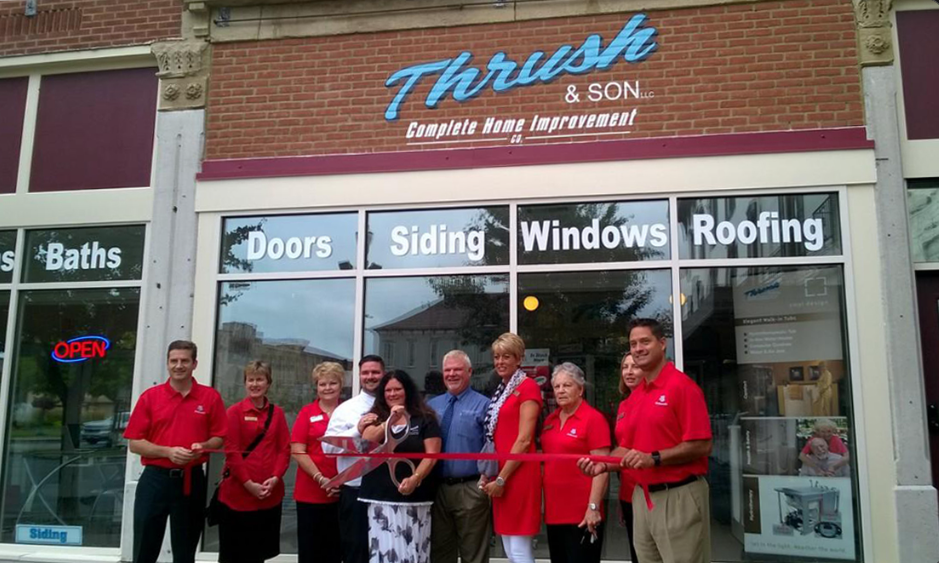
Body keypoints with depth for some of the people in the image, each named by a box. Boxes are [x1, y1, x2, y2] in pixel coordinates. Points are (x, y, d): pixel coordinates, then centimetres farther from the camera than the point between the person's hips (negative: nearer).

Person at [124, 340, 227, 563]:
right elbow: (134, 443, -1)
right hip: (155, 479, 0)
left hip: (191, 480, 0)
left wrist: (202, 447, -16)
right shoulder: (150, 396, 0)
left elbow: (220, 438, 5)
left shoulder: (211, 397, 1)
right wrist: (167, 451, -15)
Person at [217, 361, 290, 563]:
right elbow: (231, 451, -7)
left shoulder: (277, 413, 7)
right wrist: (248, 483, -14)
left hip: (270, 494, 3)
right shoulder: (235, 411, -2)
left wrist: (275, 478, -10)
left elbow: (285, 449, 4)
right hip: (237, 493, -3)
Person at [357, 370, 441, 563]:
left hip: (415, 499, -2)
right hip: (381, 497, 2)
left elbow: (432, 454, -3)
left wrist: (415, 478, -17)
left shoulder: (425, 419, 3)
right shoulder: (376, 418, 12)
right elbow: (367, 441, -7)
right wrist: (390, 421, -20)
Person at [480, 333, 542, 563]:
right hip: (499, 476, 8)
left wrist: (501, 478, -13)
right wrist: (487, 474, 8)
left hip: (518, 474, -8)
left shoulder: (527, 387, -8)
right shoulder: (501, 391, 16)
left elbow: (524, 440, -14)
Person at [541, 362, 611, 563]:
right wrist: (545, 501, 15)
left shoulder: (593, 418, -11)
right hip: (554, 510, 7)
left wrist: (593, 507, -19)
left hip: (582, 513, -7)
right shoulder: (550, 420, 10)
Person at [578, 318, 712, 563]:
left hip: (679, 497, -7)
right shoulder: (634, 397, 11)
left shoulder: (683, 386, -11)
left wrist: (654, 459, -22)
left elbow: (701, 446, -16)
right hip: (643, 497, 7)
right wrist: (603, 464, 0)